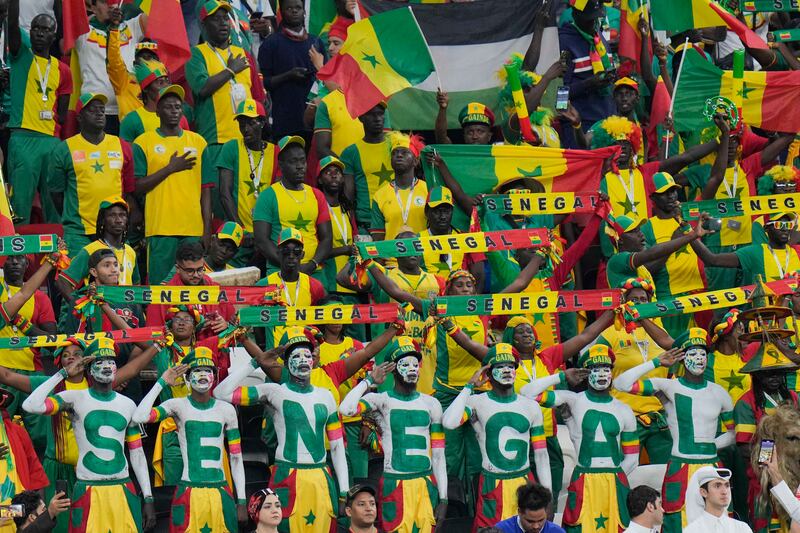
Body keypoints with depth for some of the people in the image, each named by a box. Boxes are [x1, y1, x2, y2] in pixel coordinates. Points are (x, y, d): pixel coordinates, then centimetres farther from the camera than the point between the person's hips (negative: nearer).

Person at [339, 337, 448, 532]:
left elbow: (438, 455, 11)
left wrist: (443, 498, 6)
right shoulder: (382, 400, 1)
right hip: (395, 484, -3)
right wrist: (370, 381, -7)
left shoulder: (431, 404, 11)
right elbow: (346, 409, -19)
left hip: (427, 484, 3)